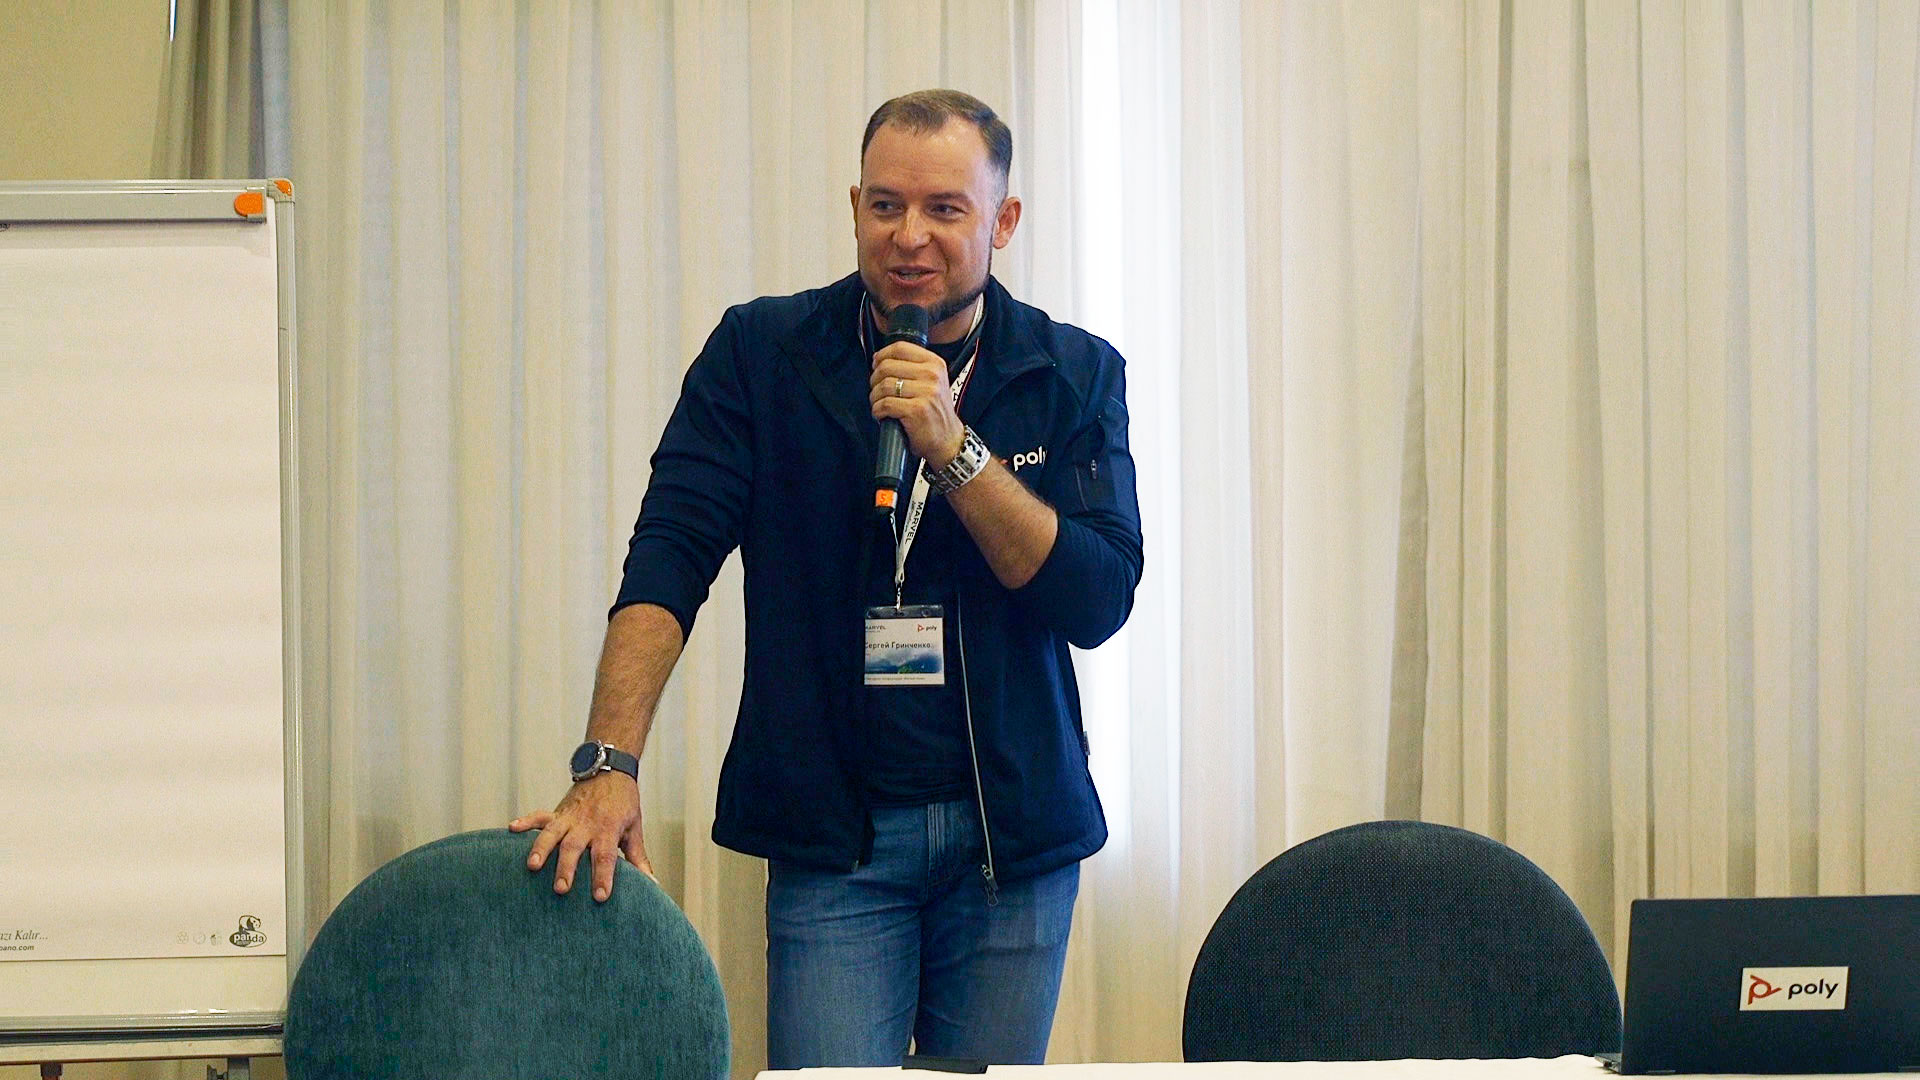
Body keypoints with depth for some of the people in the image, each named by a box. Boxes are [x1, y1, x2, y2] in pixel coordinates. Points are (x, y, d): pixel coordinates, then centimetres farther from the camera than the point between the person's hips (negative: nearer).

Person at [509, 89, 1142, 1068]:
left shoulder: (1074, 378, 1)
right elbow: (669, 558, -10)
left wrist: (952, 445, -18)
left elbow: (1098, 601, -8)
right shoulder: (759, 354, 0)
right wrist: (609, 764, -24)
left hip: (1015, 838, 1)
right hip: (831, 836, -1)